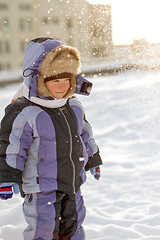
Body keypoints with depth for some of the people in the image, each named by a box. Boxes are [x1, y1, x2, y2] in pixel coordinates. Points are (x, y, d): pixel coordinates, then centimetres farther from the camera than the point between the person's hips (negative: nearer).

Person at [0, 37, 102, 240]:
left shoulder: (74, 107, 4)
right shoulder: (23, 113, -18)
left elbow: (85, 136, 18)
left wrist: (93, 161, 26)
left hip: (72, 184, 7)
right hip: (40, 189, -6)